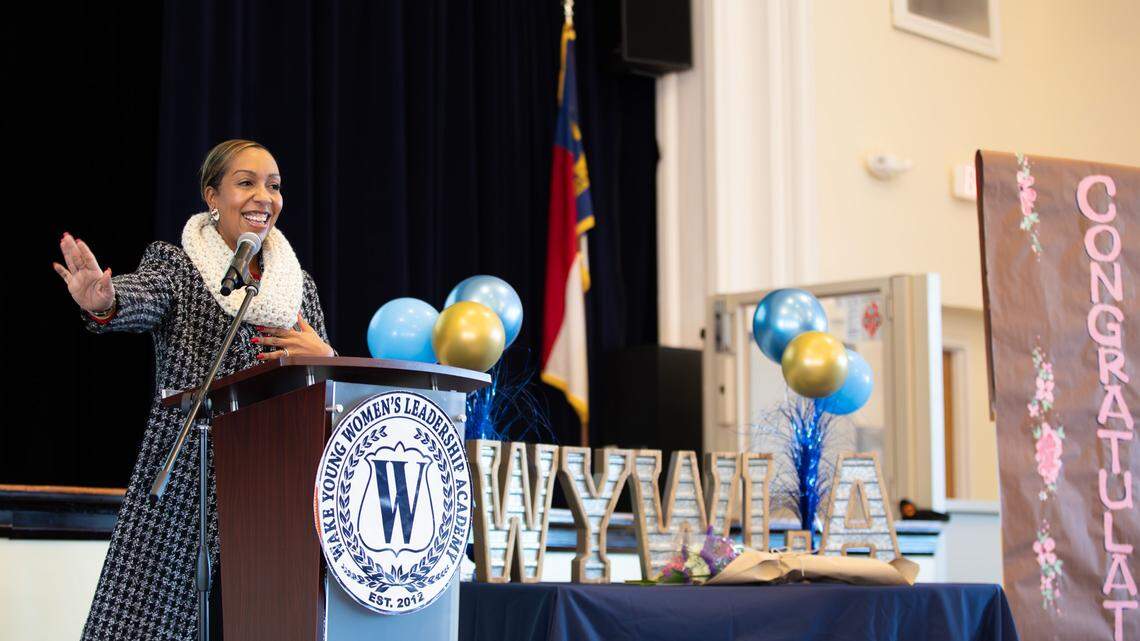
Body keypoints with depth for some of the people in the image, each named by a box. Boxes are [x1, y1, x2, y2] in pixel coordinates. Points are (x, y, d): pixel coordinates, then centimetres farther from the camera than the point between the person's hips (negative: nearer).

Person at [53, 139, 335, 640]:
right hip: (185, 484, -3)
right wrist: (103, 304, -43)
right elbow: (140, 298, -20)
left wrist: (324, 356, -6)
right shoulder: (177, 267, 3)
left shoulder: (301, 285, 16)